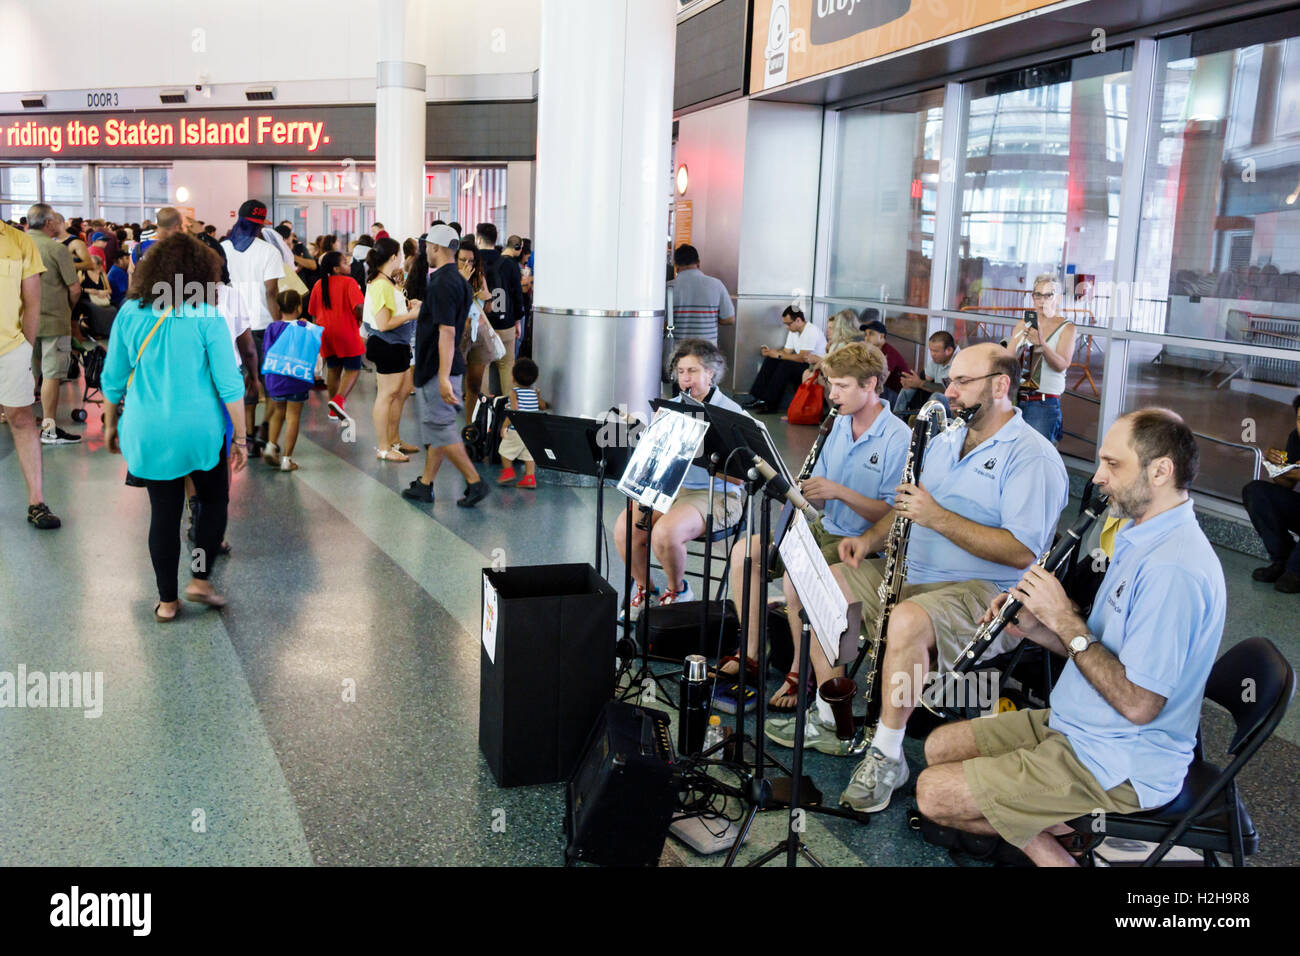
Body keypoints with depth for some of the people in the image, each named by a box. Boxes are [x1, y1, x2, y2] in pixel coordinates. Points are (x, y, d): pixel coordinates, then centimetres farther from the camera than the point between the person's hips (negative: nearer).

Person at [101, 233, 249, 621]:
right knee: (214, 501, 18)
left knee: (164, 512, 11)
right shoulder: (207, 317, -9)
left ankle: (167, 601, 17)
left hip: (149, 433, 3)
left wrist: (110, 424, 19)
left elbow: (113, 379, 6)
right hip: (201, 429, -3)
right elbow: (229, 384, -9)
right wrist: (240, 437, -2)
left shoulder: (130, 313, 0)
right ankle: (201, 579, 12)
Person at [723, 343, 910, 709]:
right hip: (825, 529, 8)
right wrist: (800, 488, -11)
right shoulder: (839, 425, 9)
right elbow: (820, 500, 12)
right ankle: (749, 655, 0)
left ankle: (800, 673, -13)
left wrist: (839, 491, -24)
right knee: (745, 550, -6)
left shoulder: (898, 438, -14)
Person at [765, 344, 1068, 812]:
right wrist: (871, 537, 4)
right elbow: (907, 506, 26)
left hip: (983, 593, -9)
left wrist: (938, 517, -23)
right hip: (911, 574, 9)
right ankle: (830, 720, 6)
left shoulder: (1032, 457, -11)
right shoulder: (945, 441, 17)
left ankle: (887, 755, -20)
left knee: (907, 620, -39)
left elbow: (1022, 551, -22)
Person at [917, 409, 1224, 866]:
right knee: (938, 746, 12)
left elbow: (1137, 703, -28)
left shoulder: (1175, 569, -26)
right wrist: (1036, 629, -2)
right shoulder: (1143, 538, 9)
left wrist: (1065, 621, -21)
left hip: (1119, 769, -10)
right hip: (1078, 725, 10)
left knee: (933, 793, -13)